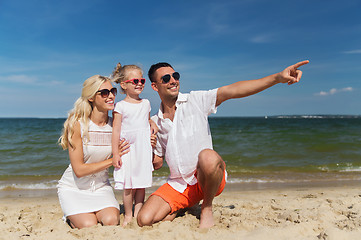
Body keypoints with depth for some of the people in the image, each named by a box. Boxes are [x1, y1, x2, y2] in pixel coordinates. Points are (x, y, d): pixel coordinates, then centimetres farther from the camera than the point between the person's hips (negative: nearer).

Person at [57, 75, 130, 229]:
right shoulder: (76, 124, -18)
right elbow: (79, 170, -19)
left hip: (101, 186, 3)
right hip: (73, 187, -2)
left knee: (111, 221, -21)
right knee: (89, 227, -19)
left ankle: (93, 212, 12)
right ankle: (71, 216, 14)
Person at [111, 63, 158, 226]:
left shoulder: (146, 103, 11)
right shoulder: (120, 106, -3)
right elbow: (116, 131, -5)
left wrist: (153, 125, 5)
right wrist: (115, 153, -9)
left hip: (144, 149, 4)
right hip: (127, 150, -4)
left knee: (141, 185, 7)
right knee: (128, 185, 0)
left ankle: (138, 214, 19)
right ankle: (128, 216, 16)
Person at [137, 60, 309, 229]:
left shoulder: (195, 100, -2)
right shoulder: (155, 123, 9)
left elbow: (232, 90, -16)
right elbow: (157, 163, 16)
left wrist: (278, 77, -26)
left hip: (206, 178, -3)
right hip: (178, 185, 3)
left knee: (208, 157, -38)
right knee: (145, 220, -14)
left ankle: (206, 208, -9)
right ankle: (181, 208, 16)